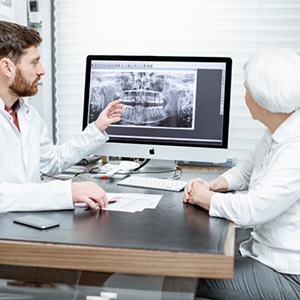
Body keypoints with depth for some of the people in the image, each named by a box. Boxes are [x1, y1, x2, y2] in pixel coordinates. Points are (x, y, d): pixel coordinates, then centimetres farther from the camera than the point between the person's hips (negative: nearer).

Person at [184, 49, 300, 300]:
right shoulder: (277, 133, 1)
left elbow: (250, 210, -31)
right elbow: (249, 168, 18)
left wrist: (204, 197, -13)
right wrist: (215, 184, 0)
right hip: (265, 248, 8)